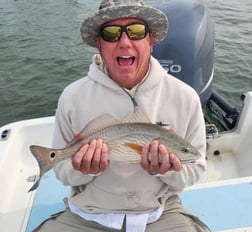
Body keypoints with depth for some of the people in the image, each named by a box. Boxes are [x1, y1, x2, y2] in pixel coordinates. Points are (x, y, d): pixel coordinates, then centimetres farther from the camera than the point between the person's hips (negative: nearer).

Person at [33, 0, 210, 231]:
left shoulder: (185, 97, -10)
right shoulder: (72, 97, -10)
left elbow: (195, 171, -2)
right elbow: (63, 173, 0)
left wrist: (169, 171, -22)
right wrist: (82, 170, -21)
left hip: (161, 212, 1)